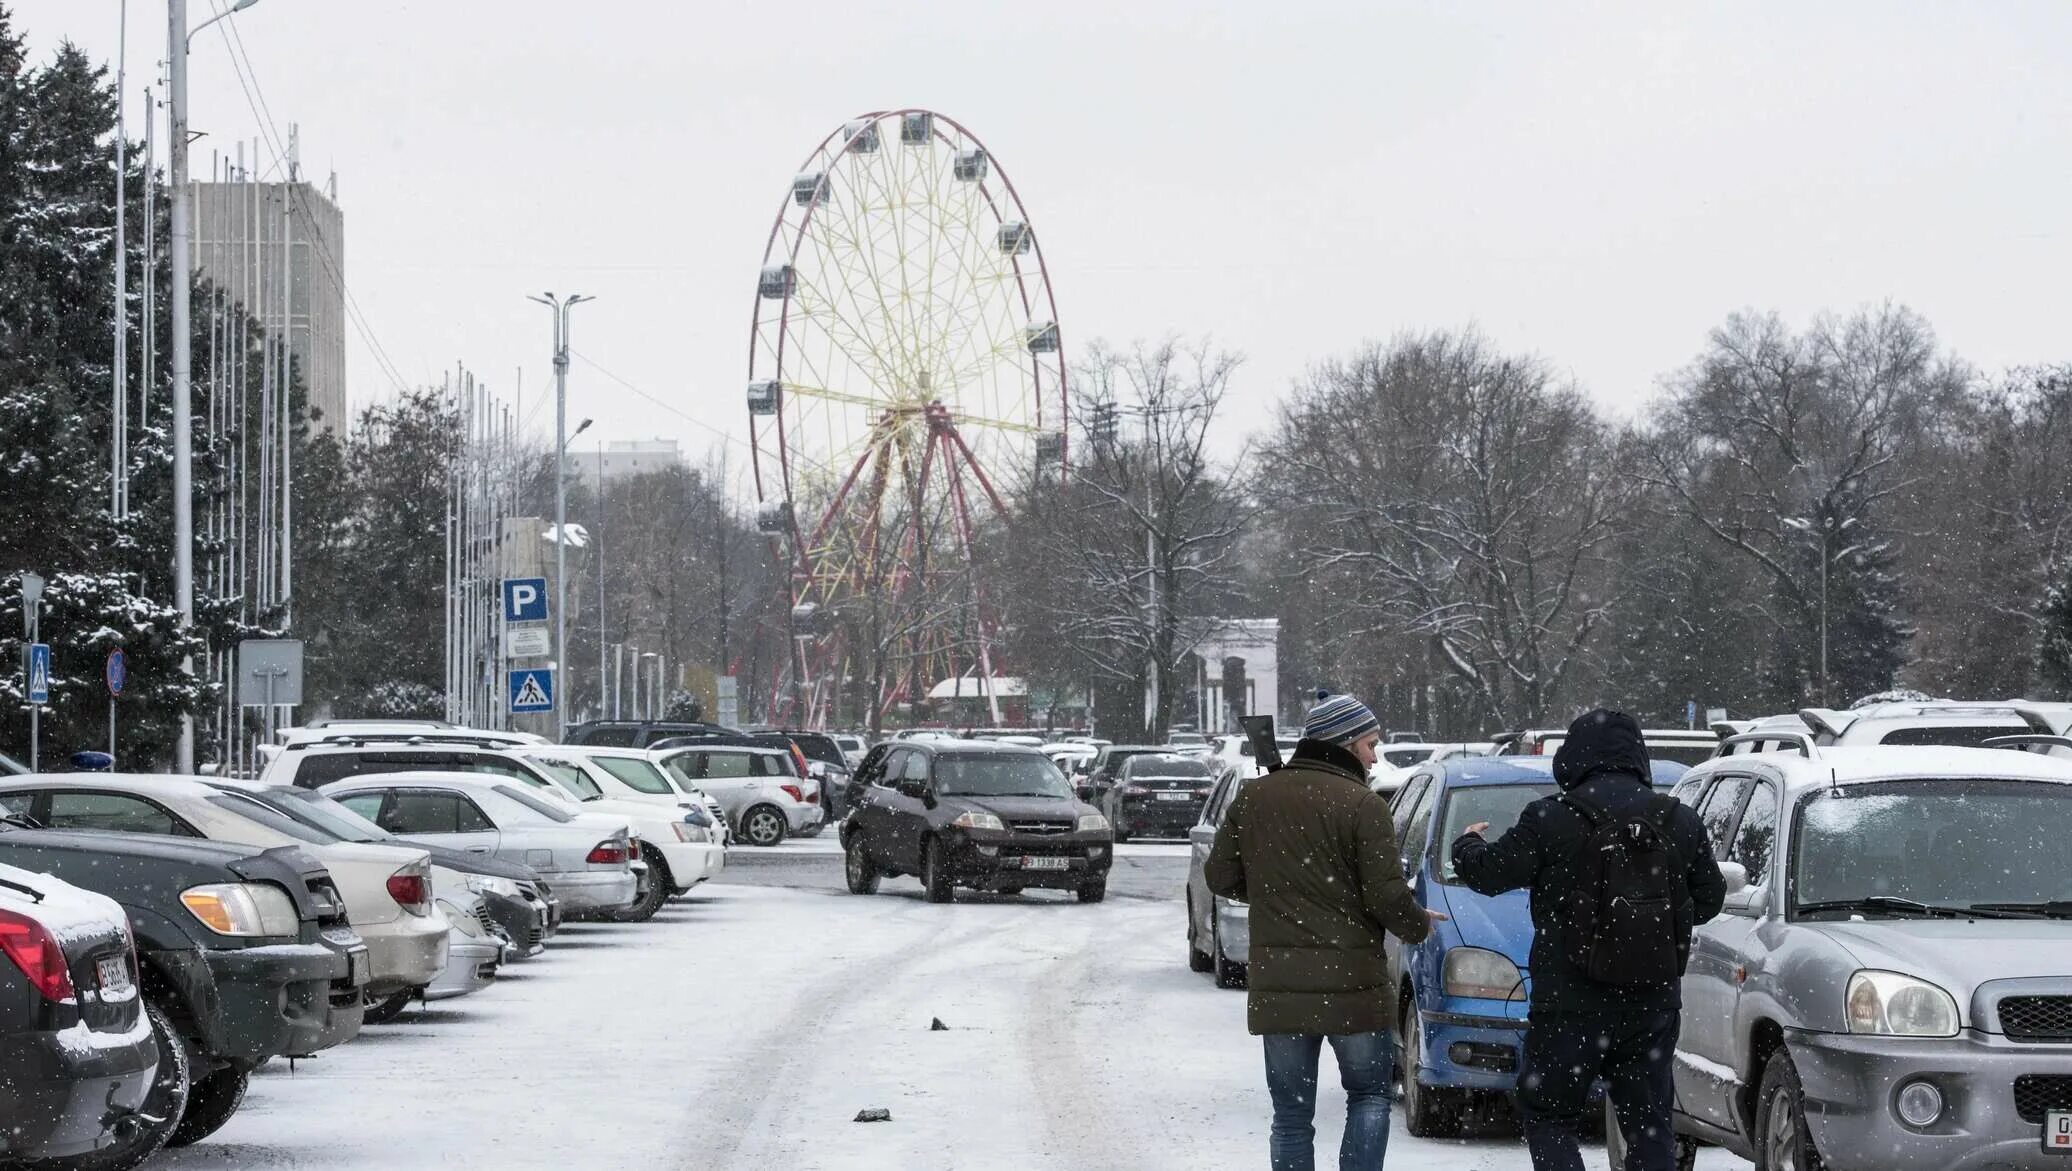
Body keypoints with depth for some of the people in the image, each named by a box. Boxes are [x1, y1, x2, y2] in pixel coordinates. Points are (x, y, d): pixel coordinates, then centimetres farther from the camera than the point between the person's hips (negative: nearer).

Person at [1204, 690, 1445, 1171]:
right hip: (1350, 982, -4)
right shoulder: (1360, 804, -11)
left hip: (1276, 987, 4)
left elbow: (1220, 877, 11)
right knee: (1368, 1094, 13)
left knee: (1291, 1114, 9)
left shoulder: (1254, 797, 5)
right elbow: (1388, 898, -14)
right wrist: (1419, 925, 7)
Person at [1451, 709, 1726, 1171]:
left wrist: (1467, 845, 21)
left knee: (1549, 1118, 9)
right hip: (1652, 1008, 4)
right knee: (1649, 1128, 12)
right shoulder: (1680, 822, 2)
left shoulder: (1552, 820, -10)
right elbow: (1710, 898, 11)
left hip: (1570, 1008, -4)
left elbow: (1487, 873, -2)